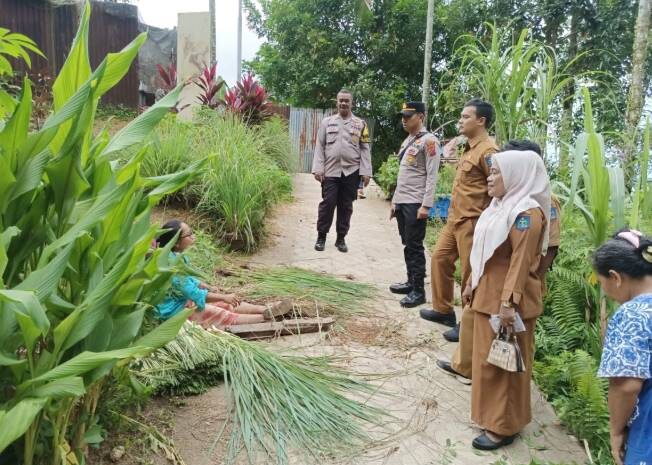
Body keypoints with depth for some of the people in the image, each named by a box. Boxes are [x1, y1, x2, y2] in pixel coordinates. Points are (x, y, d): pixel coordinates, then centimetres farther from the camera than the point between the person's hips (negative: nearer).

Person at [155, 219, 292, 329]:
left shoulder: (177, 256, 0)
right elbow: (193, 293, -27)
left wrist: (209, 288, 3)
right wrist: (224, 297, -21)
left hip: (184, 299, 10)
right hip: (175, 309, -10)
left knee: (229, 305, 3)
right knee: (225, 315, -9)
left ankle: (267, 310, 3)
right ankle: (266, 316, -4)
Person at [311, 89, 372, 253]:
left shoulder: (360, 124, 7)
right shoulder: (327, 122, 8)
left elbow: (365, 149, 4)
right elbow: (320, 147, 4)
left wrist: (366, 171, -3)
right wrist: (318, 168, -5)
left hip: (351, 172, 1)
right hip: (331, 171, -1)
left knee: (346, 206, 7)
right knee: (327, 204, -2)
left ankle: (341, 238, 17)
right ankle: (321, 236, 11)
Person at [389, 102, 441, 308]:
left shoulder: (429, 141, -10)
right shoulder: (407, 141, 16)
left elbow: (432, 176, -15)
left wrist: (425, 205, -20)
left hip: (416, 203, -8)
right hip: (402, 202, 8)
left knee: (415, 246, -5)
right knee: (407, 244, 13)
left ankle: (418, 290, 2)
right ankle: (411, 282, 24)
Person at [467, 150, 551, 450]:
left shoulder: (526, 213, -18)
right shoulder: (501, 205, 11)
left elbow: (521, 262, -23)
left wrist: (508, 304, -25)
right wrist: (473, 288, 19)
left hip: (506, 300, -9)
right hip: (488, 295, 9)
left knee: (504, 362, 2)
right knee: (487, 357, 18)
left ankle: (503, 426, 16)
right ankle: (491, 412, 34)